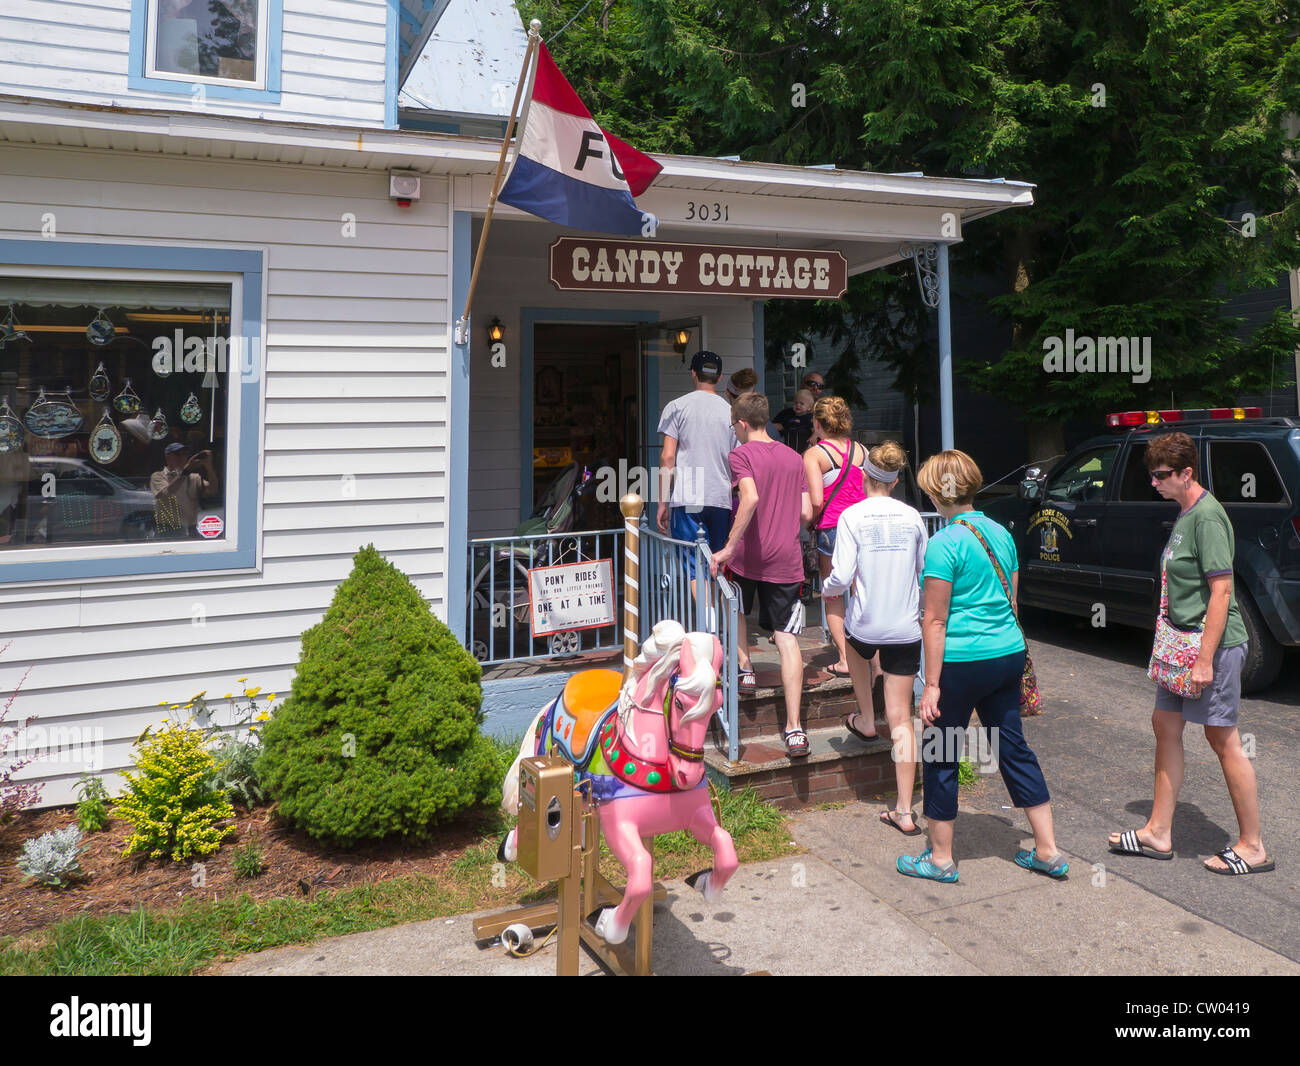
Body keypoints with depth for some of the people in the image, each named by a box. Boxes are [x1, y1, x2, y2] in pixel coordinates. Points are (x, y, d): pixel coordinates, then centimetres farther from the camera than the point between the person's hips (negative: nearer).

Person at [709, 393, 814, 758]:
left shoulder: (741, 455, -5)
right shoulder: (793, 457, 11)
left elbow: (751, 498, -23)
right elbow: (806, 513, 10)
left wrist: (728, 547, -22)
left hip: (748, 555, -3)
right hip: (786, 560, 4)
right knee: (787, 639, 1)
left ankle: (745, 668, 27)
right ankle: (794, 729, -4)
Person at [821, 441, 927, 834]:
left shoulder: (853, 515, -9)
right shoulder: (912, 517, 2)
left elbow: (841, 577, -13)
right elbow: (925, 572, 9)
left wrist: (826, 588, 9)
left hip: (866, 624, -2)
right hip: (906, 628, 2)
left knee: (855, 644, 37)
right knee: (901, 719, 6)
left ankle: (866, 722, 44)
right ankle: (904, 811, 7)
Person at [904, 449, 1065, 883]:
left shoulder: (944, 543, -15)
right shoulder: (1001, 533, 8)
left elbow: (935, 620, -15)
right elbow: (1010, 601, 16)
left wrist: (932, 684, -12)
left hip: (962, 662, -7)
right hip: (1009, 655, 8)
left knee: (939, 757, 7)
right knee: (1014, 749, 17)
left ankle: (941, 858, 18)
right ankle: (1048, 852, 25)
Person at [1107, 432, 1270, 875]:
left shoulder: (1207, 515, -18)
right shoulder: (1185, 513, 12)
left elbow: (1221, 590, -22)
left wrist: (1205, 659, -23)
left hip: (1214, 644, -10)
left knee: (1223, 739, 0)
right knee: (1165, 726, 12)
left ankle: (1252, 847, 14)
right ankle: (1158, 833, 21)